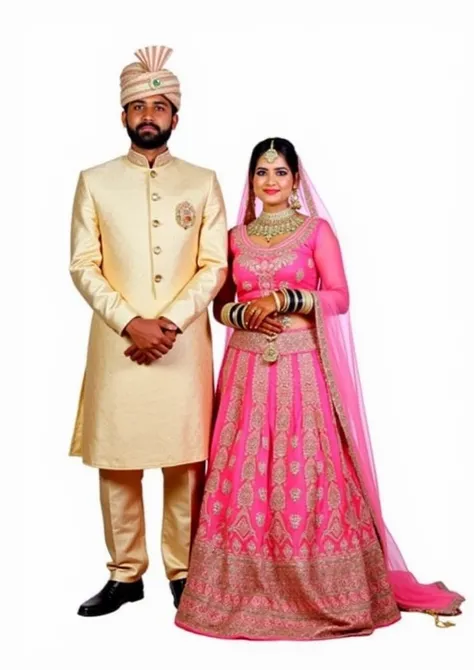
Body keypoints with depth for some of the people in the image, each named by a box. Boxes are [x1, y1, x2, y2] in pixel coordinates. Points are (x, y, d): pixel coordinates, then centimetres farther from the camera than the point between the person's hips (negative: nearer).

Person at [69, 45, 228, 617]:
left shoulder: (202, 182, 8)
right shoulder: (95, 181, 7)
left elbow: (214, 266, 2)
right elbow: (83, 266, 1)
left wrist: (171, 322, -11)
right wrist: (130, 324, -11)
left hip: (184, 343, 0)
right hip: (116, 343, 1)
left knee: (185, 460, 2)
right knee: (116, 460, 3)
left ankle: (183, 571, 16)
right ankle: (124, 575, 16)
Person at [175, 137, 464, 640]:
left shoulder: (318, 230, 3)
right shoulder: (236, 236, 12)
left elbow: (339, 297, -4)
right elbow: (220, 302, 14)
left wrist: (284, 300, -15)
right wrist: (241, 313, -8)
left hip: (302, 367, -3)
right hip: (247, 367, 3)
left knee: (306, 467, -4)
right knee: (243, 468, 1)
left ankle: (319, 589, 10)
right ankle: (247, 589, 14)